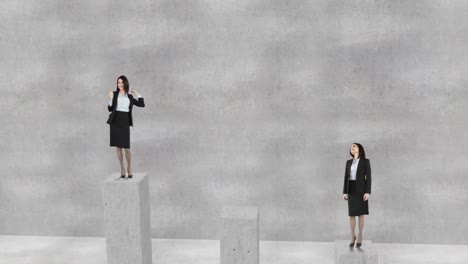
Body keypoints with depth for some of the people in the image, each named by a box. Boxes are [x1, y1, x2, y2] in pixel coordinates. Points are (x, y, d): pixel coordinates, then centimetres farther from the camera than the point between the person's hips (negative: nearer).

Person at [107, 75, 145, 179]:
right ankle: (122, 168, 14)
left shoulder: (129, 96, 9)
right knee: (118, 146, 3)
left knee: (127, 147, -5)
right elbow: (110, 109, -1)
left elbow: (142, 104, 9)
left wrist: (137, 94, 9)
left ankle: (129, 168, 15)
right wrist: (111, 98, -15)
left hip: (125, 123, 0)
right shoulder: (114, 94, 4)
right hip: (115, 122, 0)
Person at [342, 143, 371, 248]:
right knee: (351, 214, 3)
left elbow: (368, 177, -8)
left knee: (361, 213, 1)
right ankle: (352, 237, 14)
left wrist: (367, 192, -15)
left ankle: (360, 236, 12)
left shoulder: (366, 161, -4)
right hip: (351, 189, 4)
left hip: (361, 189, -4)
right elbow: (346, 178, 8)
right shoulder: (348, 162, 9)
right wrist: (344, 192, 2)